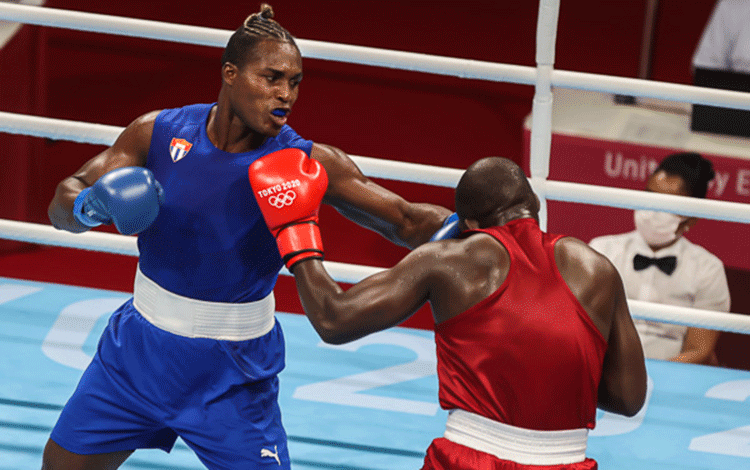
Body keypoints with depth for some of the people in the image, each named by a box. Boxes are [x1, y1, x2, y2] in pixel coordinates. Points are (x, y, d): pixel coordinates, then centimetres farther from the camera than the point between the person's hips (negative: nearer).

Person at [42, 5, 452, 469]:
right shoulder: (159, 132, -10)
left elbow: (406, 222, -16)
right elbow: (62, 205, -7)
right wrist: (89, 205, -31)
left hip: (232, 374, -2)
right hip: (141, 344, 2)